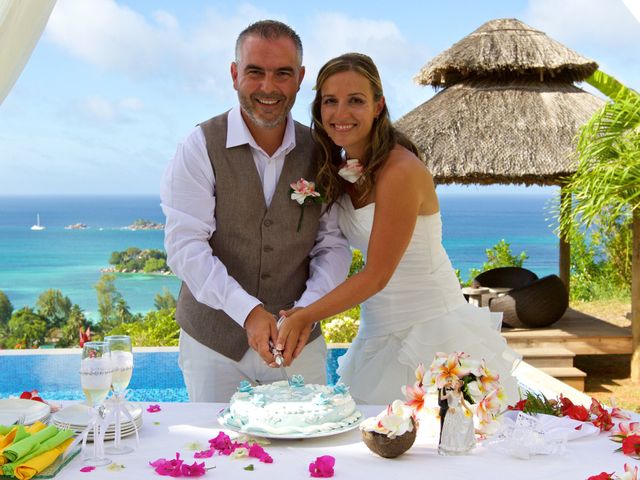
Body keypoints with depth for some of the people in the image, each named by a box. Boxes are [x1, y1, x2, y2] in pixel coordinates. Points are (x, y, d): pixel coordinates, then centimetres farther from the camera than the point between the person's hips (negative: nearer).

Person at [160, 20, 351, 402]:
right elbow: (185, 245, -15)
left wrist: (306, 310, -16)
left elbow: (333, 244, 0)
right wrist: (247, 310, -25)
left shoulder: (319, 153, 1)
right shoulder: (201, 146, -9)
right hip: (213, 342, -2)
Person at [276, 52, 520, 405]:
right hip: (379, 333, 7)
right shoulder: (341, 168, 5)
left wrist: (304, 317, -19)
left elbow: (376, 276, -19)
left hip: (433, 331, -7)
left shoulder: (400, 171, -20)